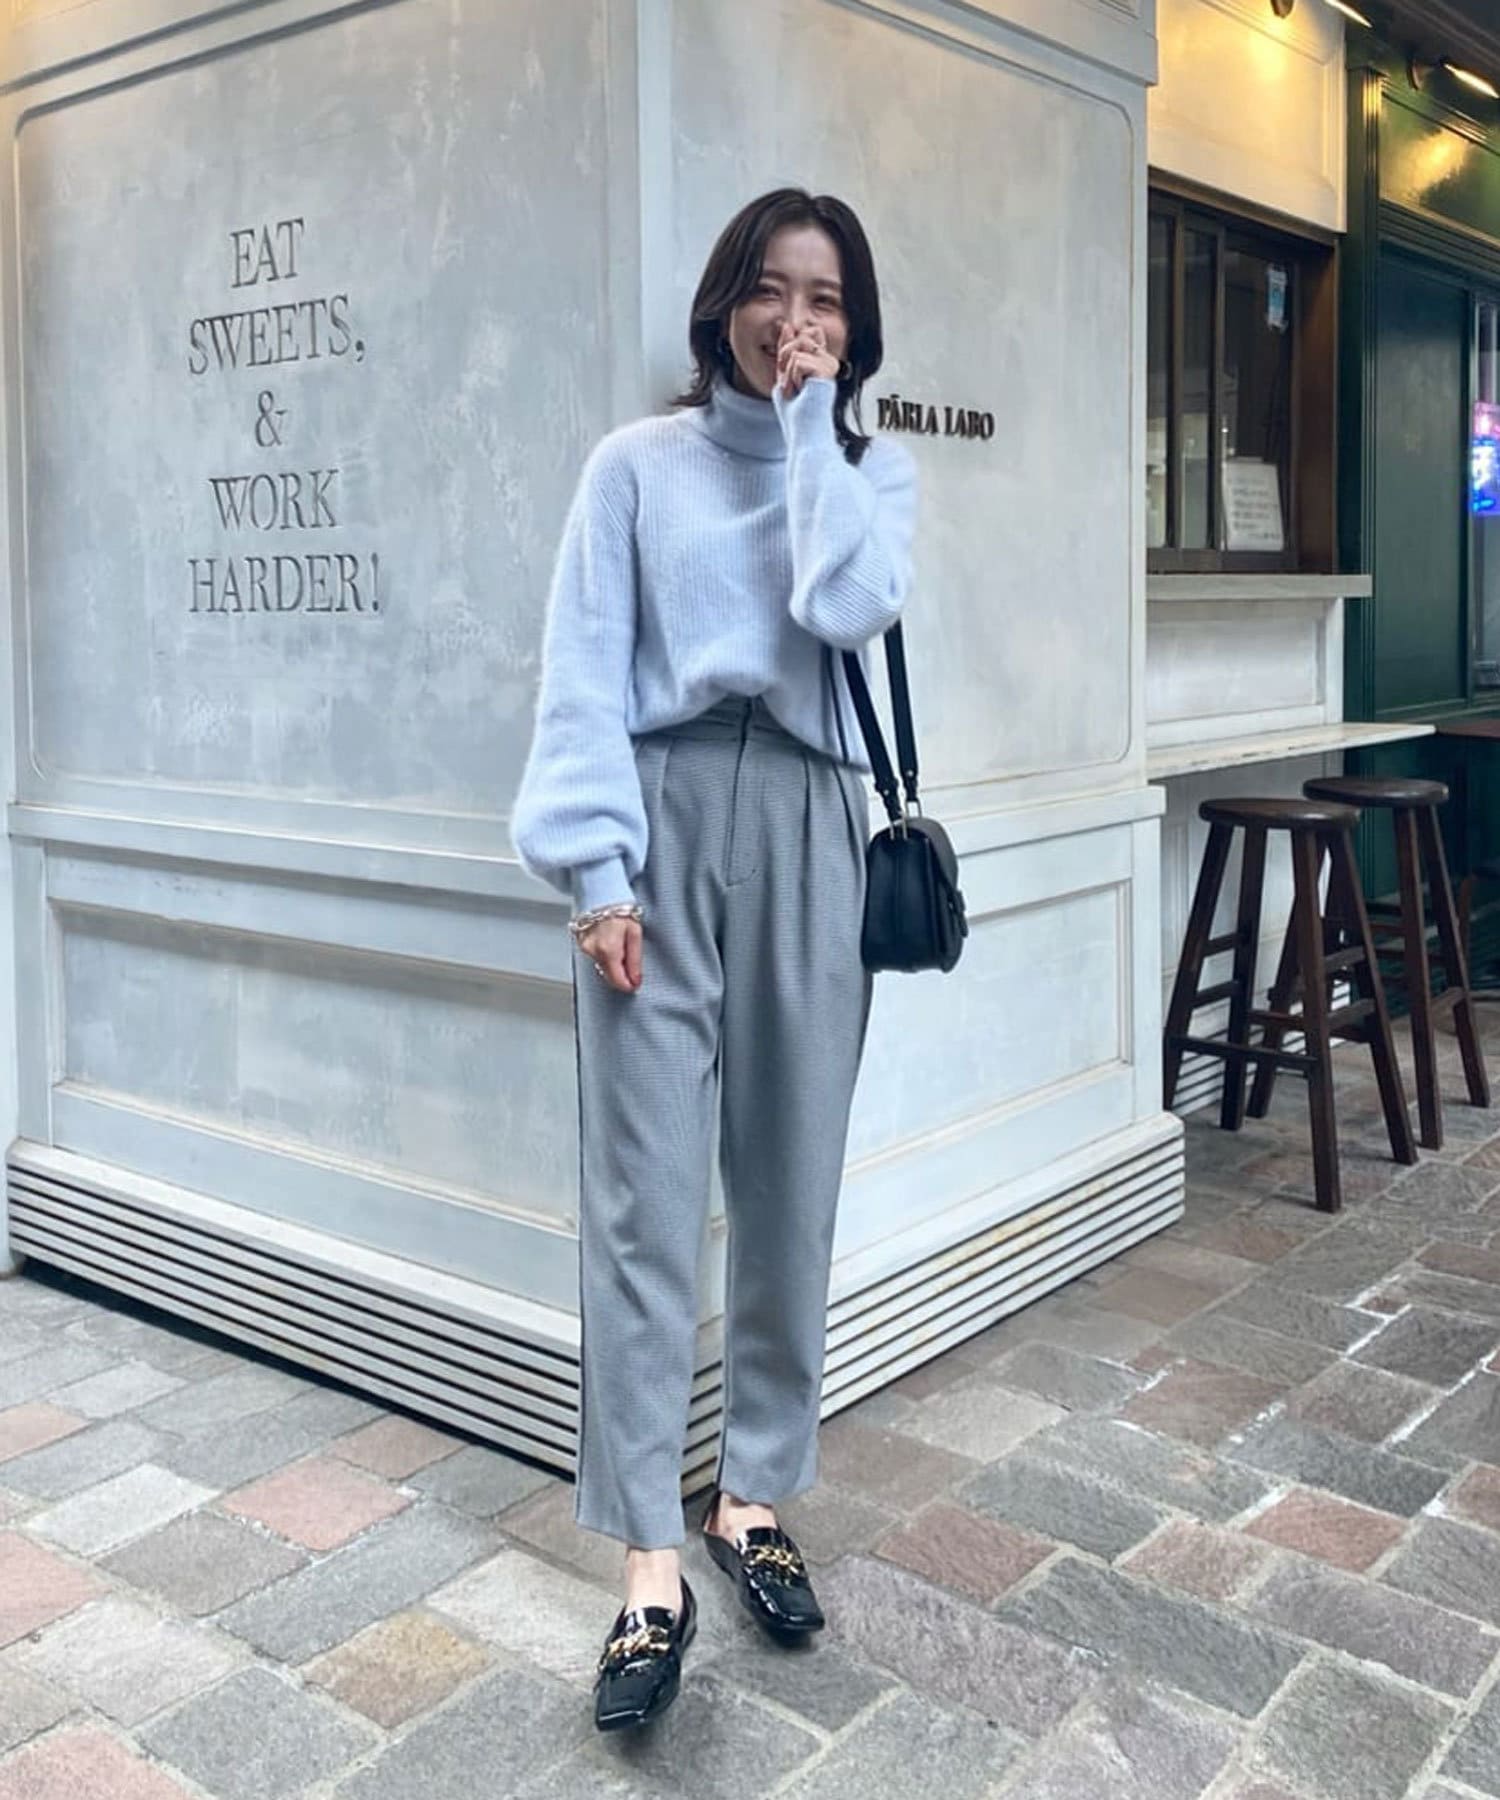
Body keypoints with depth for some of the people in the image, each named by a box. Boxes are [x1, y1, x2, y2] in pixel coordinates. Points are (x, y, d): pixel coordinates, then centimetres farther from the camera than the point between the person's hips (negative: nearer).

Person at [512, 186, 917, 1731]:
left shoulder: (874, 469, 13)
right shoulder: (638, 463, 7)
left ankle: (753, 1501, 22)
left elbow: (849, 607, -9)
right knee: (644, 1194, -5)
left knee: (789, 1183, 5)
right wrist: (596, 867, -10)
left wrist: (812, 425, -3)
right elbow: (584, 672, 0)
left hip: (806, 827, 2)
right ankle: (650, 1568, 3)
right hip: (664, 816, -2)